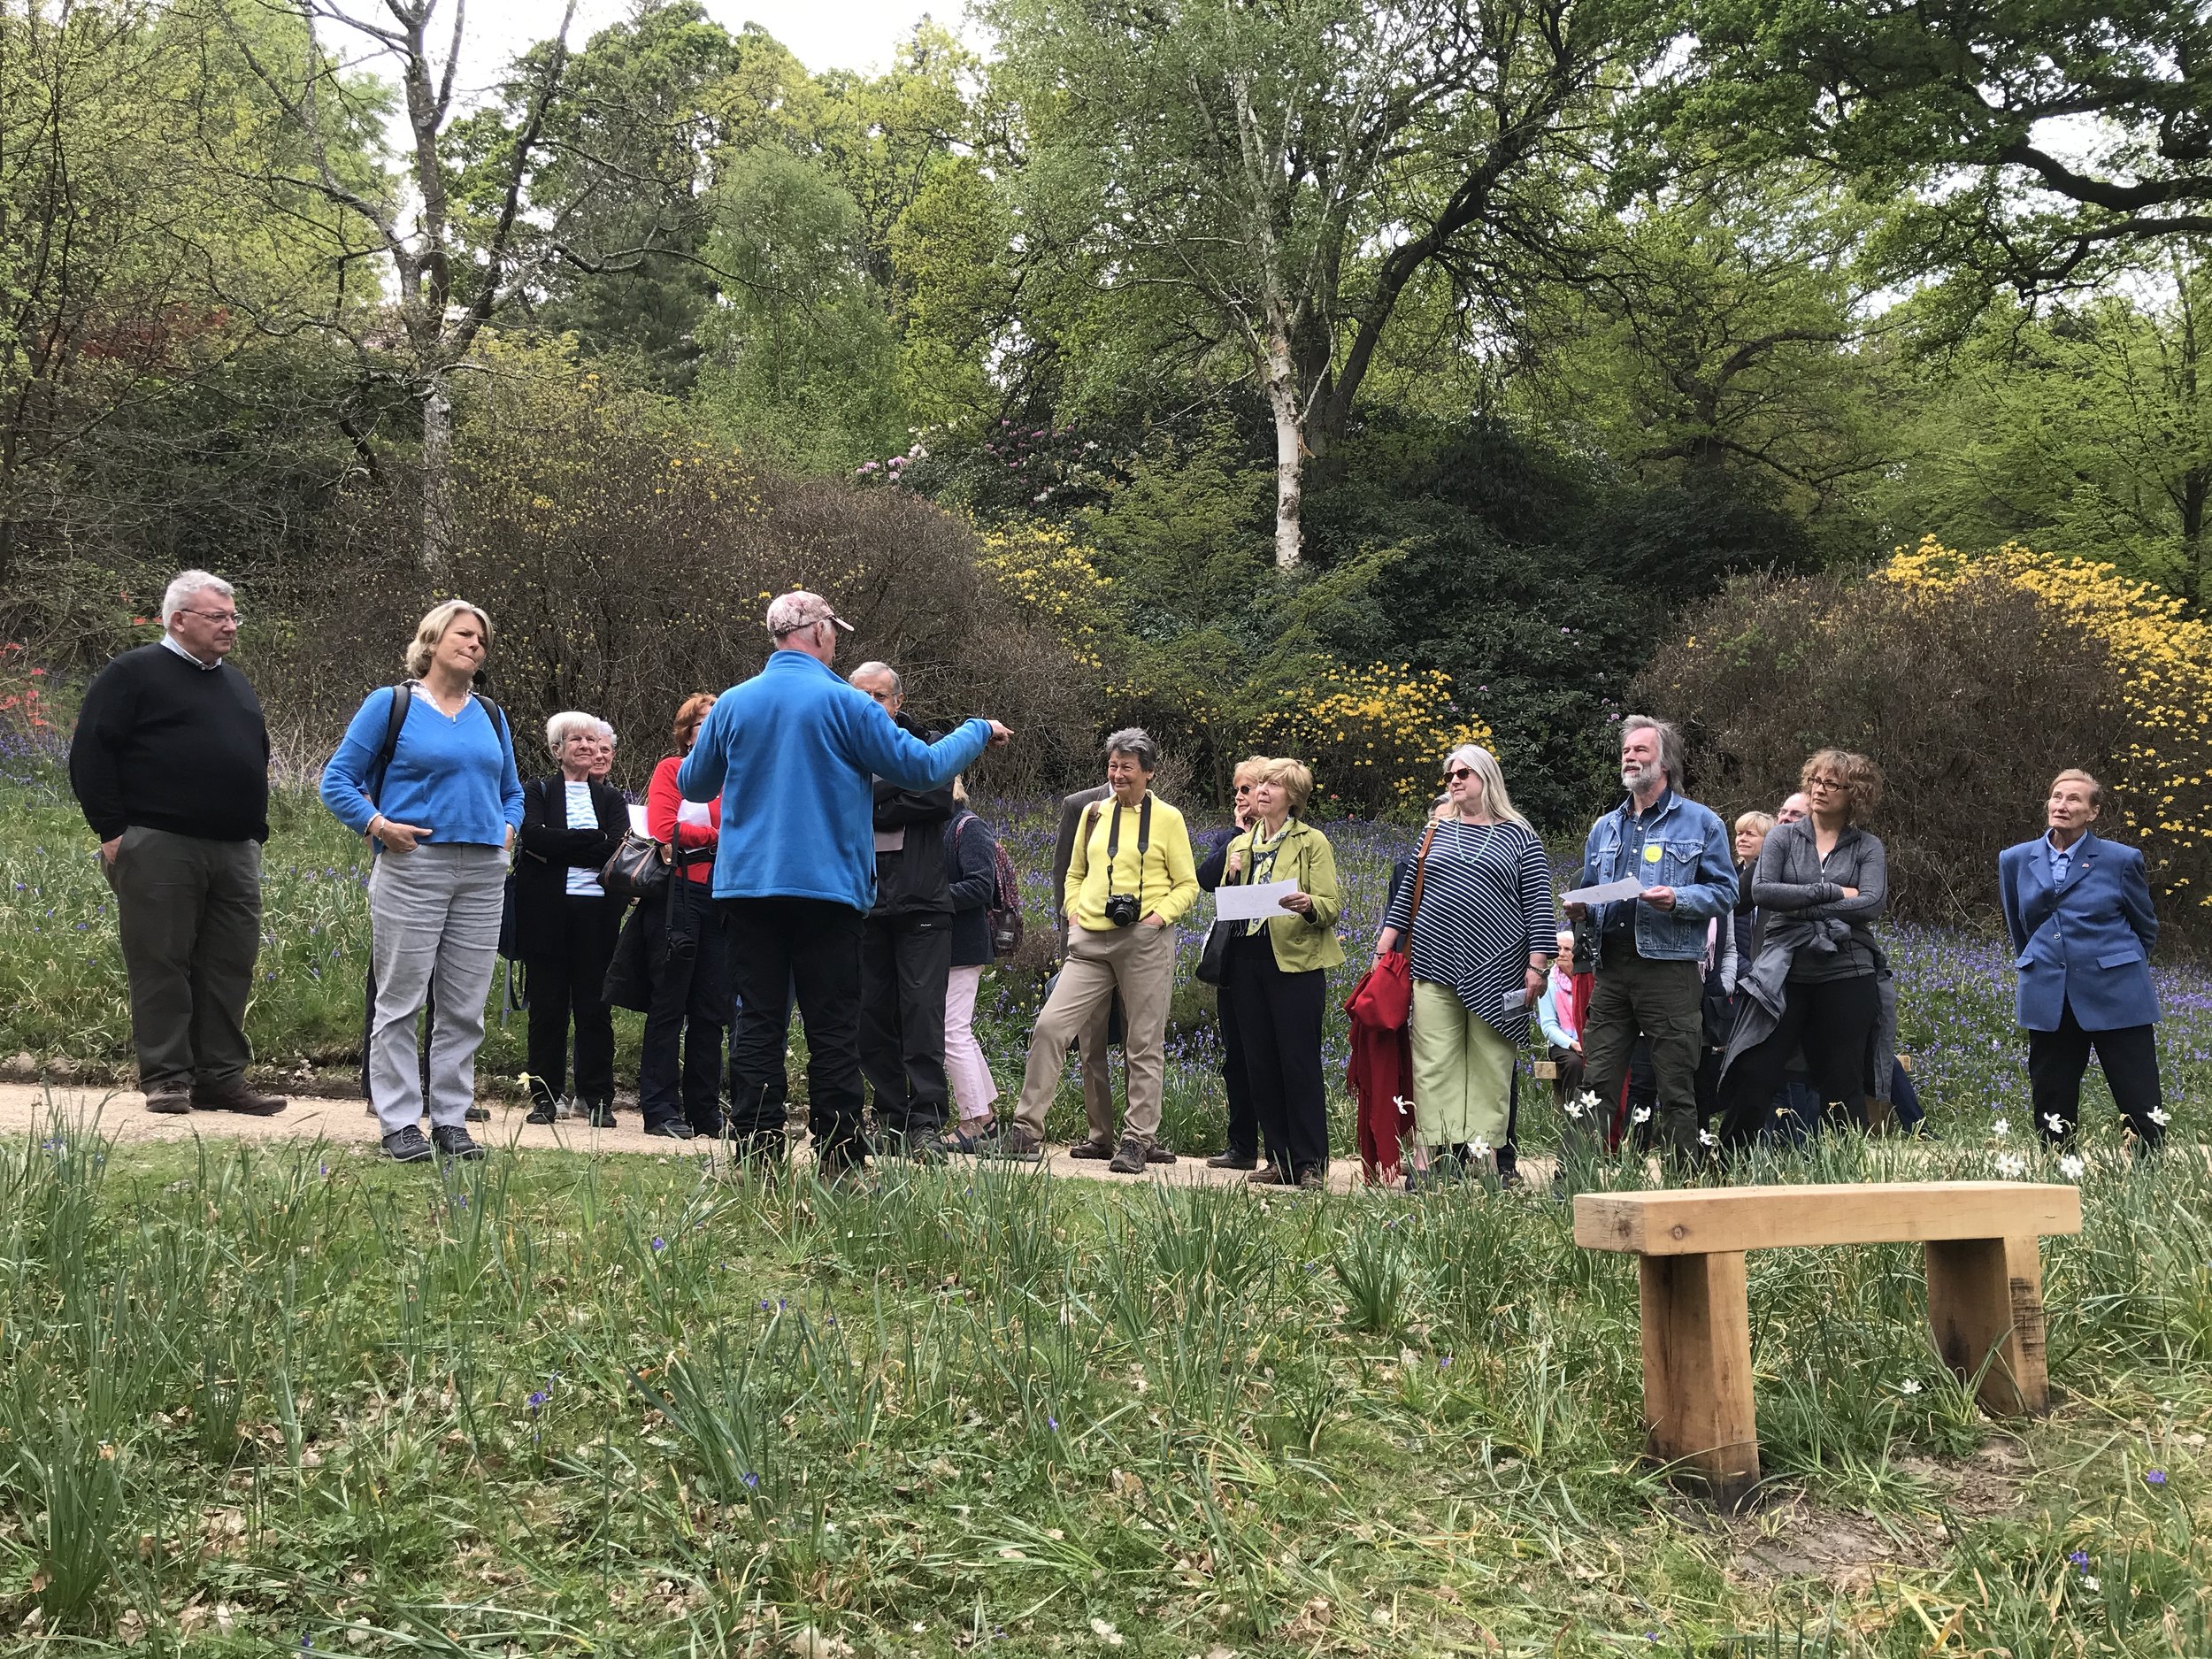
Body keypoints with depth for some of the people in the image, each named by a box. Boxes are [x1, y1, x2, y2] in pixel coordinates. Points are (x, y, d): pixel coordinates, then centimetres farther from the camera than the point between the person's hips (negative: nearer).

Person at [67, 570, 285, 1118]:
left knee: (230, 968, 5)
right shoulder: (133, 674, 0)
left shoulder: (235, 683, 21)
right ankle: (165, 1077, 4)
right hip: (159, 849, -6)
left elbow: (257, 758, 29)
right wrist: (112, 830, -10)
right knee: (161, 965, -2)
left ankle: (222, 1076, 12)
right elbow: (91, 754, -5)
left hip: (236, 852, 6)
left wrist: (256, 830, 19)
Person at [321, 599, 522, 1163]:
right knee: (400, 1003, -2)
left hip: (483, 873, 5)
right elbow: (337, 779, 1)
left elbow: (512, 791, 26)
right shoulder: (391, 704, 2)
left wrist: (508, 830, 6)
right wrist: (378, 826, -12)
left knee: (464, 1009, 7)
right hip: (413, 866, -5)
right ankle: (400, 1124, 5)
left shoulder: (491, 716, 17)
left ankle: (451, 1120, 14)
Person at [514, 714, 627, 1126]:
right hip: (547, 910, -1)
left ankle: (598, 1098, 6)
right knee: (547, 1006, 1)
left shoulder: (611, 799, 16)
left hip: (596, 911, 1)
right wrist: (592, 843, -11)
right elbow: (533, 834, -9)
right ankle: (545, 1097, 8)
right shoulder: (537, 792, 11)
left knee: (595, 1006, 1)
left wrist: (557, 849, -7)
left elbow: (620, 848, -2)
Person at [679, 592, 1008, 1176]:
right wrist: (978, 733, 14)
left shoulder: (732, 705, 5)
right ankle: (839, 1161, 3)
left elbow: (692, 785, 17)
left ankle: (757, 1159, 3)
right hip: (828, 888, -3)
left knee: (757, 1025, 5)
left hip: (747, 886, 3)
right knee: (833, 1031, 2)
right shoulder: (845, 704, -6)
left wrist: (703, 750, 40)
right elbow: (922, 766, -3)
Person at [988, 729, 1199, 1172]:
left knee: (1145, 1045, 1)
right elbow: (1075, 874, 23)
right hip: (1090, 942, 3)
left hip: (1145, 942, -3)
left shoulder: (1167, 819, 4)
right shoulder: (1093, 813, 14)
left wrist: (1160, 916, -10)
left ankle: (1138, 1139, 10)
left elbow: (1187, 885, 5)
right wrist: (1074, 912, 7)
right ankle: (1026, 1132, -1)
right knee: (1050, 1027, -7)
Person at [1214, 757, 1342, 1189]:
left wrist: (1308, 905, -26)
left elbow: (1332, 906, -4)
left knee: (1300, 1063, -7)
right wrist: (1232, 878, 1)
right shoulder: (1240, 845, 18)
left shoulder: (1313, 843, 3)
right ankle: (1280, 1159, 12)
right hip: (1247, 962, 5)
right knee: (1260, 1064, 5)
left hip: (1294, 961, -5)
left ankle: (1311, 1163, -2)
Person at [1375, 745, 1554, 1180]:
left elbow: (1539, 904, 3)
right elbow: (1407, 892, 16)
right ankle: (1430, 1154, -3)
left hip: (1495, 971, -2)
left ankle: (1483, 1153, 3)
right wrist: (1384, 948, 10)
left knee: (1490, 1065, 0)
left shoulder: (1519, 837, 6)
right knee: (1433, 1063, -3)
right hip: (1434, 965, 2)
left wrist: (1537, 964, -4)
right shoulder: (1436, 831, 14)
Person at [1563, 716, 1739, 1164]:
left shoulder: (1700, 822, 6)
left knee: (1676, 1089, -1)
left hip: (1670, 970, -4)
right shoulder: (1604, 828, 21)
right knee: (1596, 1082, 2)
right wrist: (1581, 909, 4)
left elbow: (1724, 892, 0)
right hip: (1611, 971, 5)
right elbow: (1589, 892, 27)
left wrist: (1677, 899, -17)